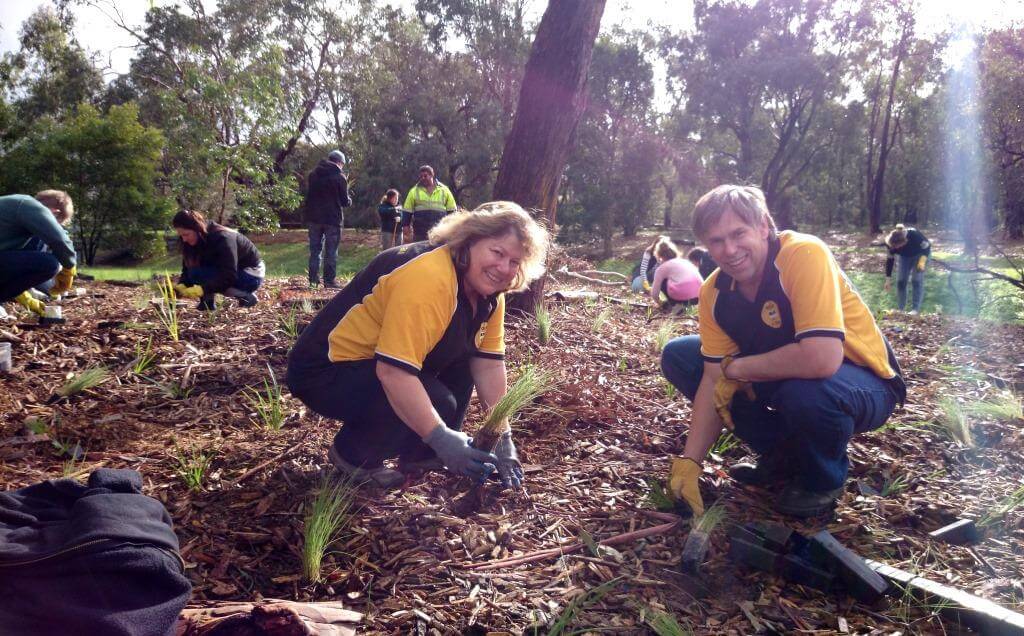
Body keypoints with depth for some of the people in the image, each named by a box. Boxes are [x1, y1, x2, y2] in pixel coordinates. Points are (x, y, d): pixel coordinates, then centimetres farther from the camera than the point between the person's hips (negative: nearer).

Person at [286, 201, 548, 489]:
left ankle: (419, 454, 9)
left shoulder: (487, 289, -2)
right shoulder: (427, 278, -31)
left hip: (375, 360, 9)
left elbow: (489, 365, -2)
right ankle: (352, 455, -2)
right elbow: (392, 372, -36)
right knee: (437, 401, -25)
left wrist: (502, 438, -7)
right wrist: (440, 438, -36)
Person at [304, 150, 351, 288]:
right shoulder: (340, 177, -9)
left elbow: (310, 194, 15)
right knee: (331, 251, 2)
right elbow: (345, 201, -7)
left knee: (315, 248, 12)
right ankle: (329, 280, 1)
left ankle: (313, 279, 11)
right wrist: (349, 200, 17)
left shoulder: (314, 173, 7)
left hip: (313, 217, 5)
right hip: (332, 218, -4)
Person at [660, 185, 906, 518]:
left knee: (805, 390, -41)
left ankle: (825, 480, -4)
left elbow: (822, 359, -40)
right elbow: (713, 379, -6)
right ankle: (782, 456, 7)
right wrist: (689, 461, -15)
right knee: (677, 356, -3)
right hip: (782, 377, 6)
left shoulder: (805, 254, -29)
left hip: (865, 383, -6)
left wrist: (736, 368, -25)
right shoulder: (715, 293, -9)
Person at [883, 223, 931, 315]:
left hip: (920, 254, -4)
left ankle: (915, 309, -7)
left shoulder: (914, 235, -41)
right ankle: (900, 308, 7)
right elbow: (890, 259, -14)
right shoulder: (890, 242, -28)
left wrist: (922, 260, -37)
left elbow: (927, 246, -22)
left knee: (916, 280, -12)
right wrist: (888, 279, -11)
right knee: (900, 280, -3)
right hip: (905, 256, 4)